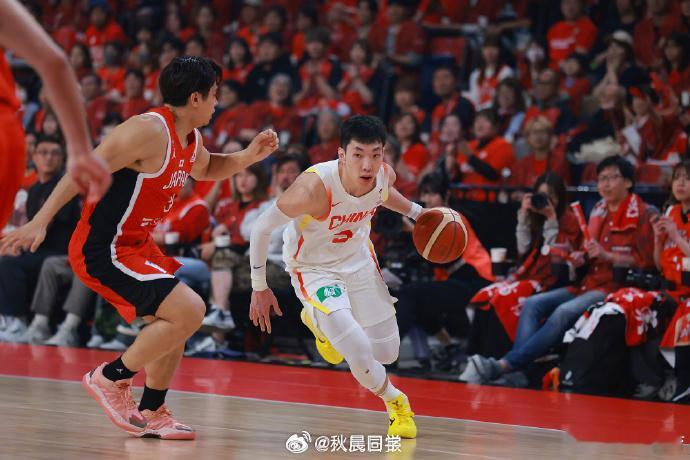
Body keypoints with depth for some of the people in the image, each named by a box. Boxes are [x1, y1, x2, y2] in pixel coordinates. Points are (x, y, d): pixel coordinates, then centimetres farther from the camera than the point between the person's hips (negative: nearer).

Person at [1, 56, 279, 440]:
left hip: (137, 245, 10)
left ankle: (151, 412, 28)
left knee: (178, 322, 17)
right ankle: (111, 377, -3)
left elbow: (206, 169, 33)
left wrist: (249, 157, 14)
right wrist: (40, 222, -31)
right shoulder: (149, 130, -21)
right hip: (103, 250, -10)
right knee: (189, 311, -17)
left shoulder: (191, 139, 9)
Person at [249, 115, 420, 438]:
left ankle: (318, 320, 42)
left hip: (358, 259, 6)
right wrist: (259, 288, -15)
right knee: (360, 356, -21)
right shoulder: (314, 188, -37)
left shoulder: (384, 176, -20)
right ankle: (393, 400, 12)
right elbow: (262, 227, -23)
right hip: (314, 269, -5)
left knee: (387, 353, 16)